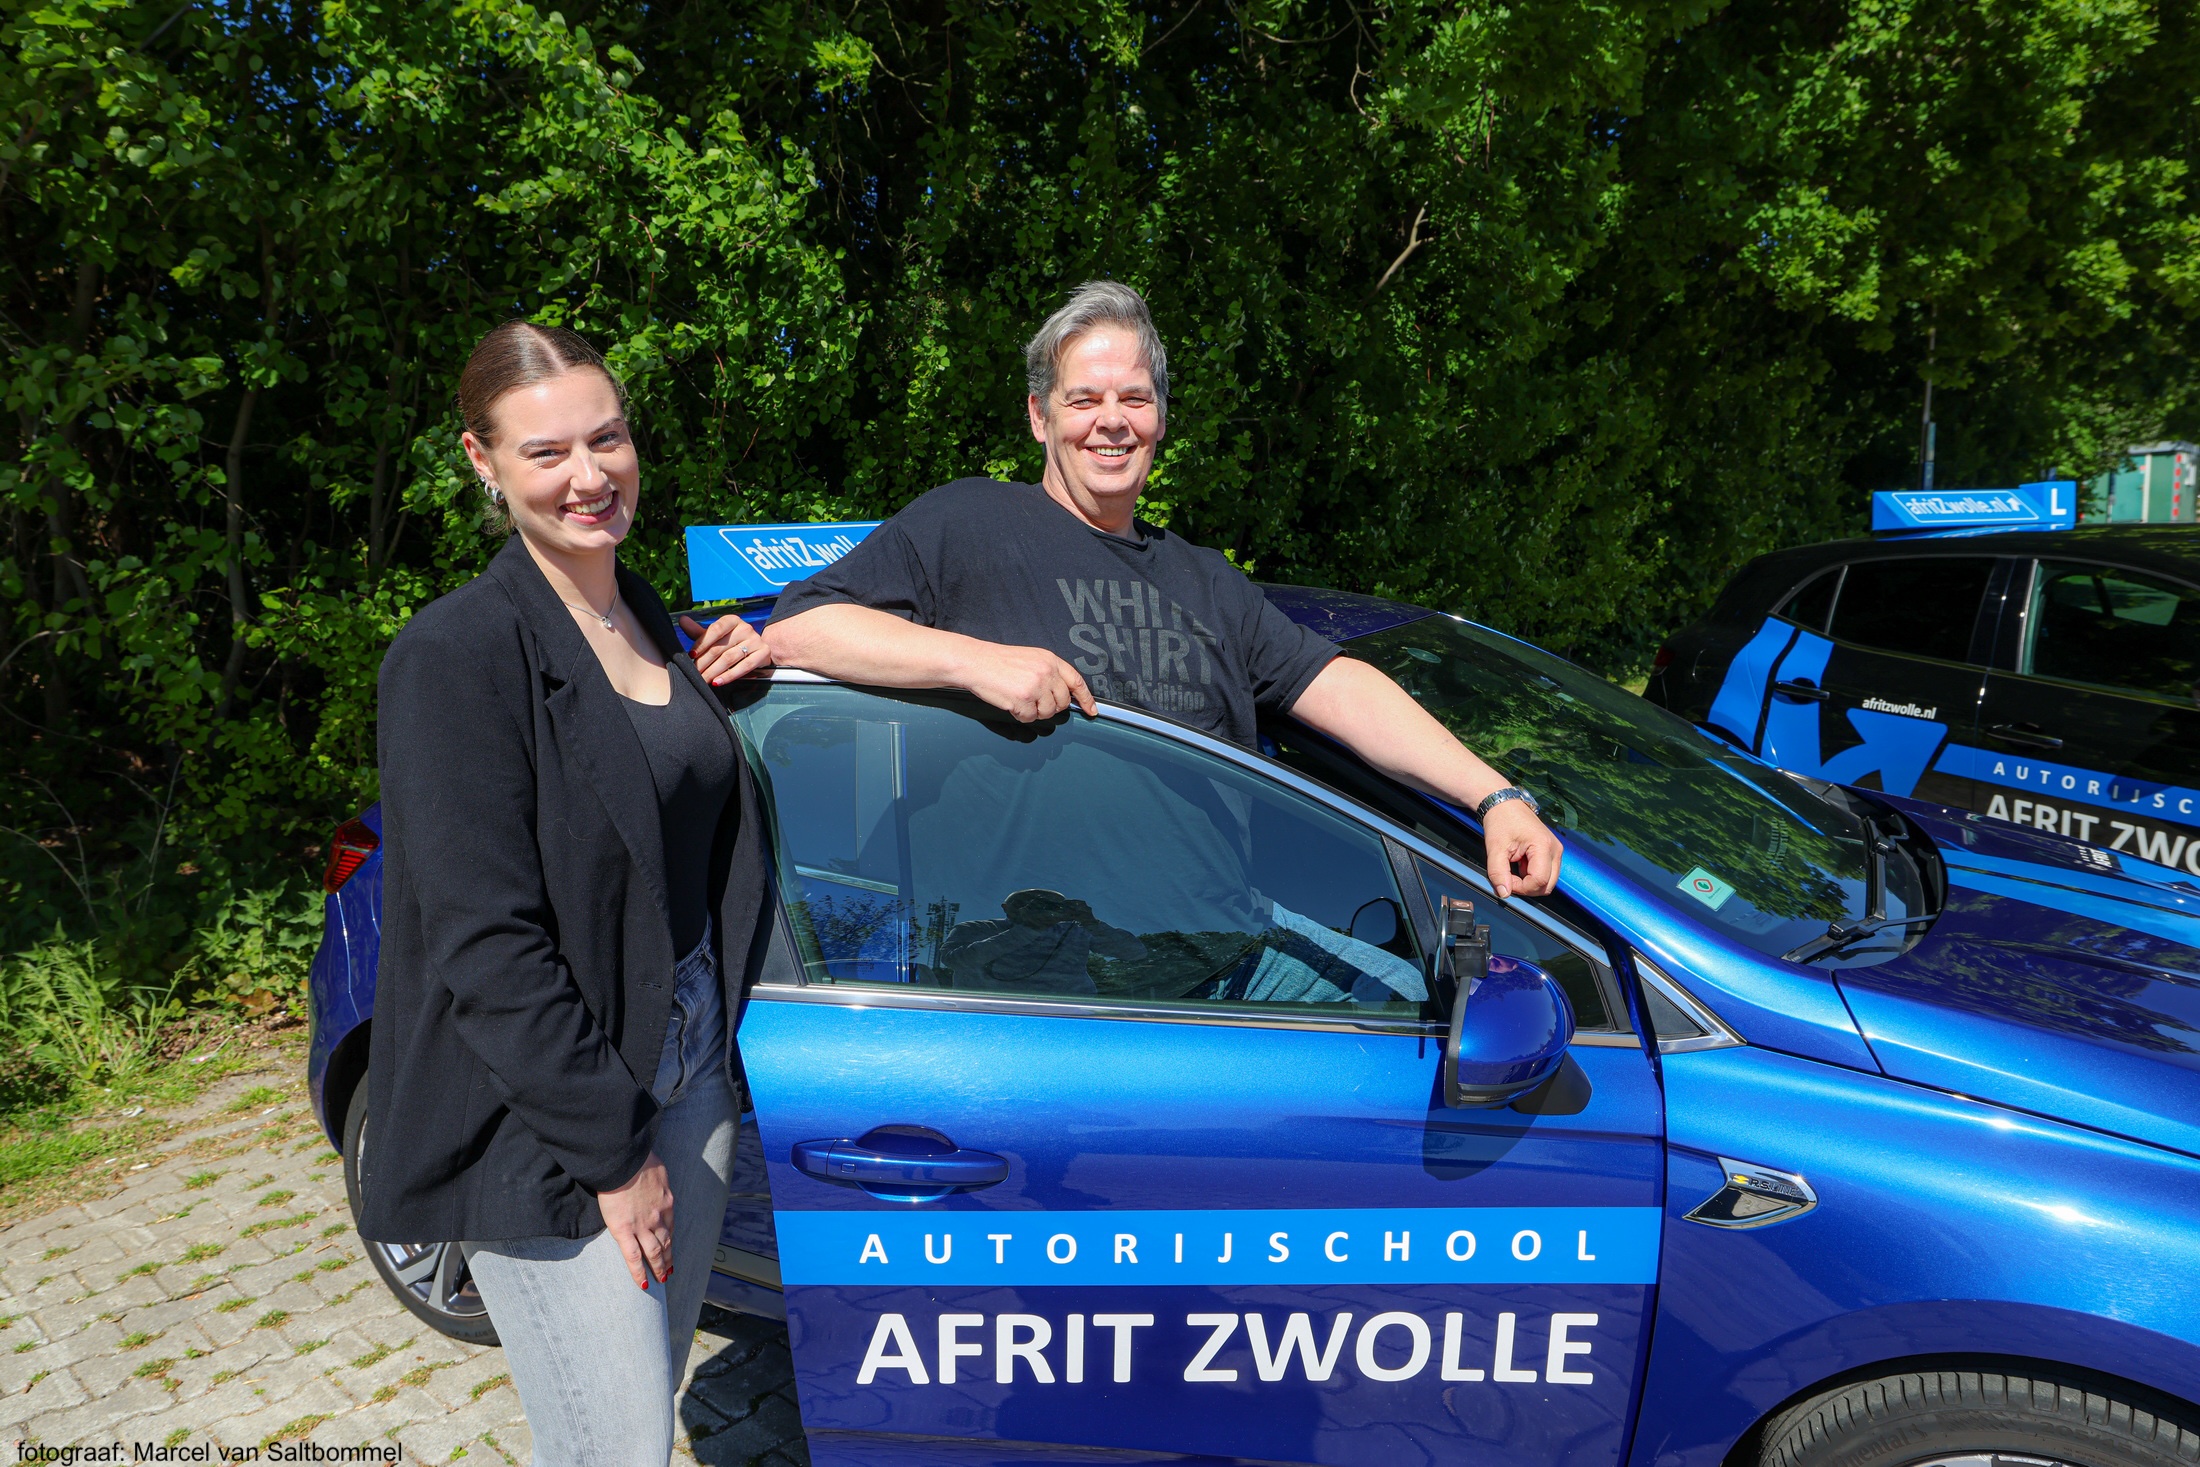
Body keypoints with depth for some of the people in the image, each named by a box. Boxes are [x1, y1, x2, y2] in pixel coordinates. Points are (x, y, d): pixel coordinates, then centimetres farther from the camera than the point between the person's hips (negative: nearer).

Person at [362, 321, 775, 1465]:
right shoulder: (456, 651, -15)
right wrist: (610, 1151, -16)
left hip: (686, 1075, 7)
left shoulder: (661, 630, 8)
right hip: (542, 1123, -7)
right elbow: (485, 941, -18)